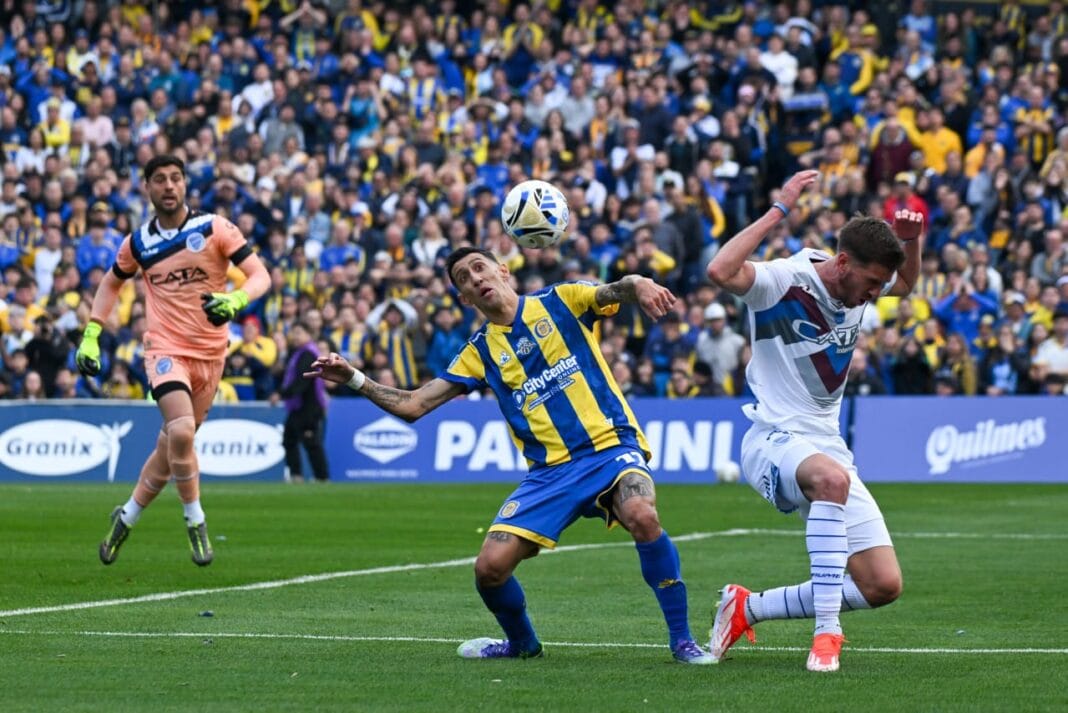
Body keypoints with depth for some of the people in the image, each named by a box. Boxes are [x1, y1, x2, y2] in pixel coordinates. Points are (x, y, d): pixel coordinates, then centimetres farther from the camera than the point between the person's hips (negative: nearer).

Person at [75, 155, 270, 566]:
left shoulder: (214, 229, -4)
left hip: (210, 354, 1)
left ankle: (127, 518, 30)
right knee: (180, 432, -26)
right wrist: (90, 335, 13)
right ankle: (195, 519, -9)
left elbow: (260, 276, -9)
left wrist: (235, 300, -30)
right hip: (166, 351, -1)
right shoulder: (138, 242, 3)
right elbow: (111, 284, 21)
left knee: (172, 447, 8)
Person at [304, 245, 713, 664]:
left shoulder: (561, 300, 6)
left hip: (611, 446, -4)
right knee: (490, 567, -11)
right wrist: (353, 378, -1)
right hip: (550, 470, 4)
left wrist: (637, 285, -36)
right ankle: (522, 643, 22)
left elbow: (615, 292, -11)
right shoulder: (480, 351, 13)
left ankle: (682, 641, -19)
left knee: (642, 516, -34)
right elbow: (413, 405, 12)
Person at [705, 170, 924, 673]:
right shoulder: (784, 281, -16)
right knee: (831, 478, -43)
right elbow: (720, 272, -36)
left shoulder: (857, 286, 5)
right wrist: (780, 210, -33)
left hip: (827, 446, 7)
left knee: (884, 586, -1)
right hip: (774, 441, -7)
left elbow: (906, 283, 29)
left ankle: (747, 608, 15)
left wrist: (911, 240, 6)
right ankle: (826, 633, -38)